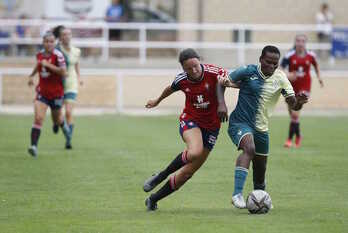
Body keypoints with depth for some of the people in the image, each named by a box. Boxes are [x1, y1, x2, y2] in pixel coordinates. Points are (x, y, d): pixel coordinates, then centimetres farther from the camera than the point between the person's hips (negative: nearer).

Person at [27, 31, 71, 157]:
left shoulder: (58, 55, -17)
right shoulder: (39, 54, 1)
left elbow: (63, 72, -26)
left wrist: (48, 65, -27)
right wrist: (31, 76, 16)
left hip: (56, 92, -3)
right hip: (42, 92, 3)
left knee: (57, 119, 17)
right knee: (38, 118, -16)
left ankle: (67, 131, 52)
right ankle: (34, 146, -21)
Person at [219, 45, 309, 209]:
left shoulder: (280, 79, -1)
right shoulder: (248, 72, -9)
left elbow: (293, 105, -2)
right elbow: (224, 82, -1)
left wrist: (299, 101, -25)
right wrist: (224, 82, -25)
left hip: (261, 128, 4)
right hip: (240, 122, -4)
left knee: (260, 168, 10)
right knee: (249, 149, -33)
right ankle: (237, 194, -36)